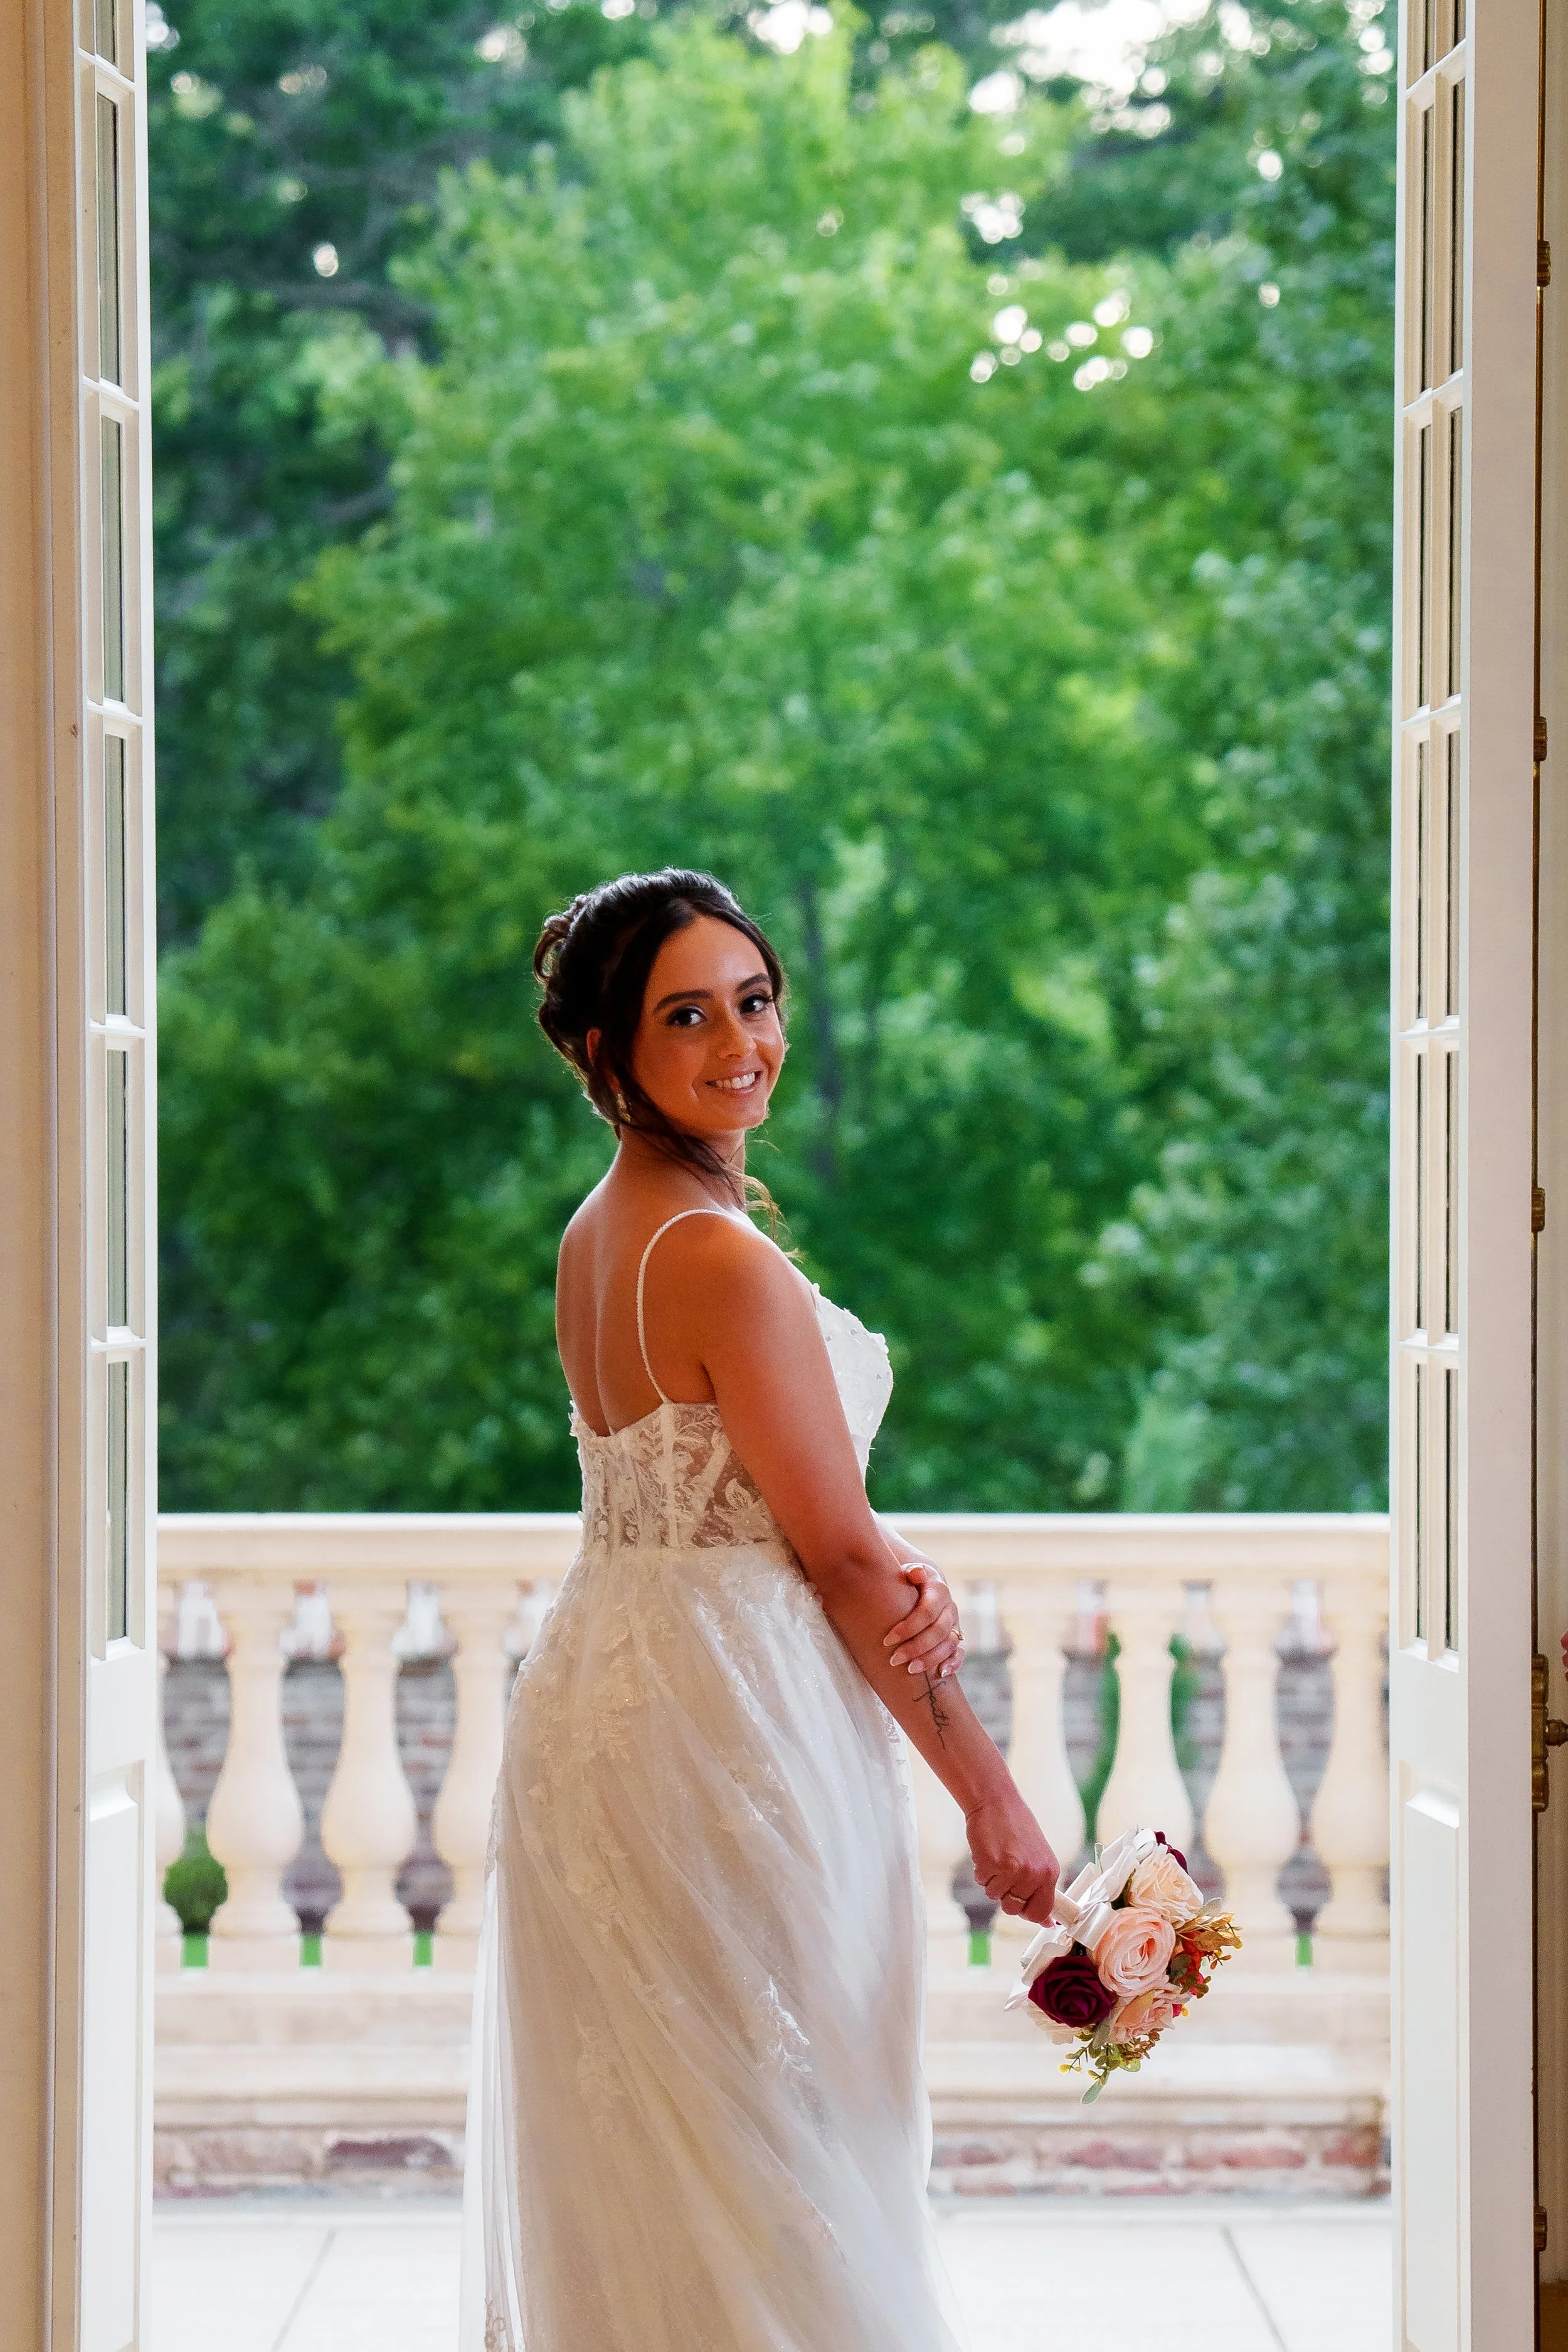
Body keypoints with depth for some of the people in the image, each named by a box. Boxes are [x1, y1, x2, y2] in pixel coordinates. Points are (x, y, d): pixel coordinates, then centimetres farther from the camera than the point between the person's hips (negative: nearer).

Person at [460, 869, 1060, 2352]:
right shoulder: (722, 1258, -19)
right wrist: (990, 1794, -9)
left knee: (636, 2147, 17)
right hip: (728, 1725, -9)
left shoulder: (595, 1233, 9)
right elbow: (836, 1560, -16)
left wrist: (908, 1584, -9)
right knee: (776, 2144, 0)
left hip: (598, 1687, 9)